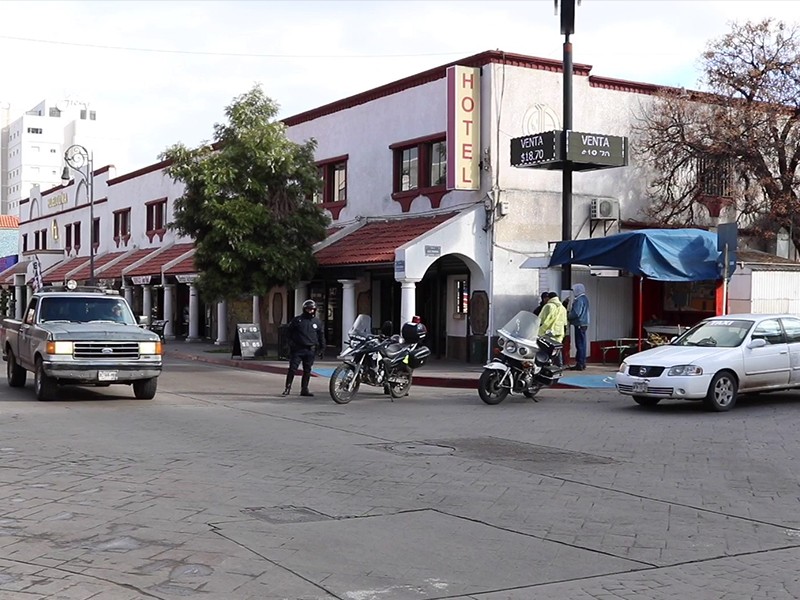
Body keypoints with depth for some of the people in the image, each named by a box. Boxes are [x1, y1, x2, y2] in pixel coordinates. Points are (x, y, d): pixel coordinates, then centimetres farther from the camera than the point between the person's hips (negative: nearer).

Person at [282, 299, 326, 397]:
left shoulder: (317, 322, 9)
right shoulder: (297, 320, 1)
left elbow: (321, 336, 15)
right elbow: (289, 331, 7)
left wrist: (322, 348, 10)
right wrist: (291, 342, -3)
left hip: (310, 350, 3)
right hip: (297, 349, -3)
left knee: (307, 370, 7)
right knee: (292, 368, -6)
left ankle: (304, 389, 15)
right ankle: (287, 388, -1)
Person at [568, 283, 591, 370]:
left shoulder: (579, 300, -16)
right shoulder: (585, 299, 15)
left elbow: (576, 313, -22)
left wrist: (568, 317, -6)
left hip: (579, 324, -10)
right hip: (584, 324, 10)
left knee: (579, 344, -8)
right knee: (582, 344, 13)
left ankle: (580, 364, -8)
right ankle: (582, 363, 18)